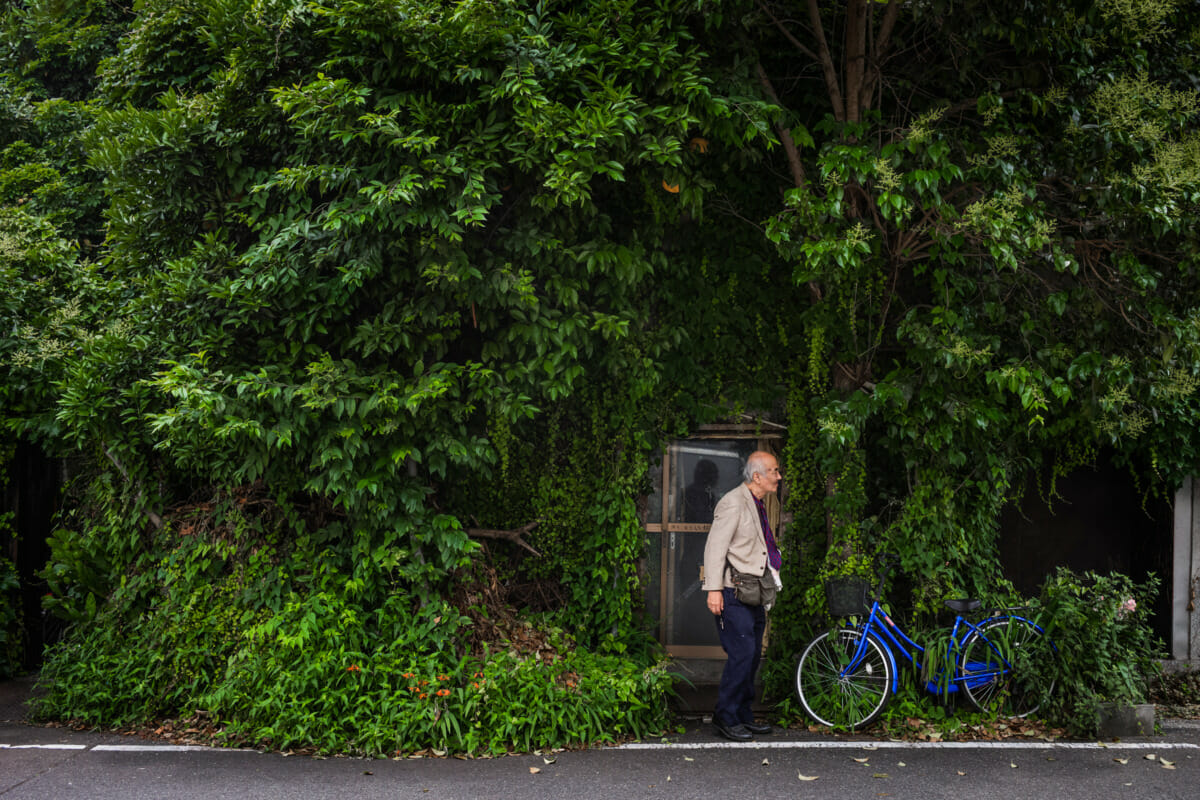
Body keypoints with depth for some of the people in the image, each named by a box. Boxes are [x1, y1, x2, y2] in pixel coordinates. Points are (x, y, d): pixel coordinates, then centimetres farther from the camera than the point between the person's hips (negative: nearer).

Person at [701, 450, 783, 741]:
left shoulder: (757, 505, 16)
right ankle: (725, 717, 0)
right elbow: (715, 547, -16)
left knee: (752, 656, 11)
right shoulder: (733, 503, -12)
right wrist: (714, 589, -21)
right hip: (732, 595, -9)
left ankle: (743, 715, 21)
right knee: (742, 654, -12)